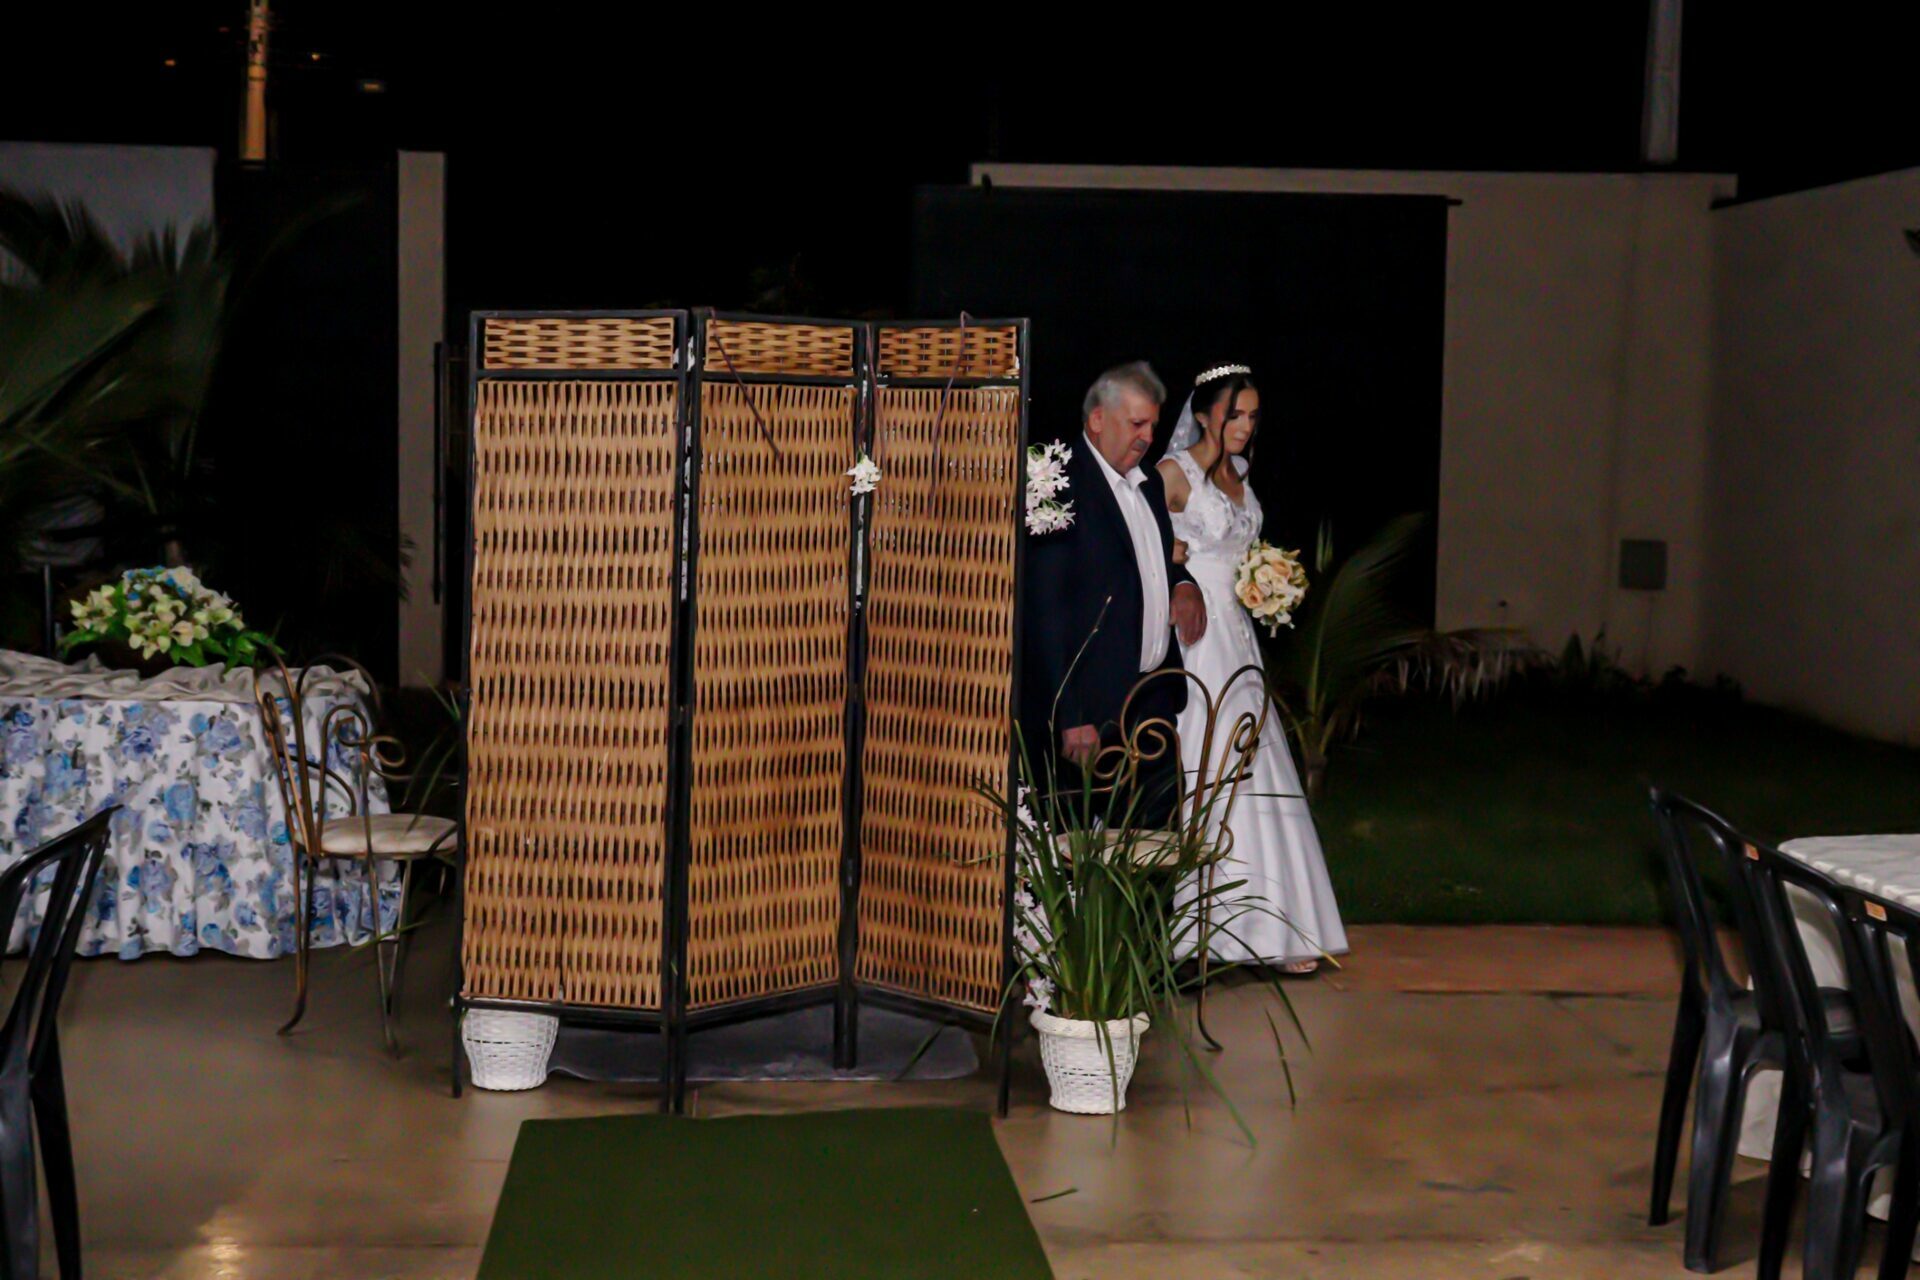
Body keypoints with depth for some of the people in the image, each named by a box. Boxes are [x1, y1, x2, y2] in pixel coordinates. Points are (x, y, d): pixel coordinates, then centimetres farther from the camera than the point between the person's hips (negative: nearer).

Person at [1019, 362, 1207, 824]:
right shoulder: (1062, 489, -13)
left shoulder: (1148, 483, 14)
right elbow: (1047, 613, -16)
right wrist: (1070, 718, -20)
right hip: (1093, 713, -8)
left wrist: (1184, 585, 5)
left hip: (1155, 699, 8)